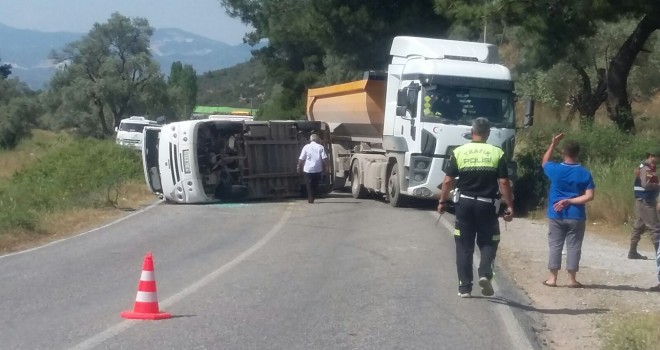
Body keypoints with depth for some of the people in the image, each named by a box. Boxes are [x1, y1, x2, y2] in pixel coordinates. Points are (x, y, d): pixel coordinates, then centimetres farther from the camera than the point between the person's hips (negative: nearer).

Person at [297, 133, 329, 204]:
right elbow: (324, 158, -6)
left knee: (309, 185, 5)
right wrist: (325, 167, 2)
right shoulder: (320, 147, 0)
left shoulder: (306, 147, -1)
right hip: (318, 169, 1)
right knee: (315, 185, 14)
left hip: (308, 169, -1)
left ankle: (310, 199, -1)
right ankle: (312, 198, 16)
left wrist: (299, 167, 8)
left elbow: (301, 159, -2)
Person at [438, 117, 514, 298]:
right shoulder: (497, 153, -2)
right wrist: (509, 206, 1)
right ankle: (485, 274, -12)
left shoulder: (459, 152, -1)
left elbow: (448, 181, -2)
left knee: (464, 246, 8)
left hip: (465, 203, 1)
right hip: (487, 204, -1)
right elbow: (504, 183, -5)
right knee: (488, 242, 13)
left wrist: (442, 201, 10)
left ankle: (465, 287, 8)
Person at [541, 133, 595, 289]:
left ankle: (552, 278, 8)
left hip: (556, 215, 1)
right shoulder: (585, 173, -5)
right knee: (573, 247, 5)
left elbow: (544, 162, 19)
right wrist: (570, 201, -9)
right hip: (576, 217, -1)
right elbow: (589, 196, -10)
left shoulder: (555, 170, -5)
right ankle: (571, 279, 6)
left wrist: (553, 144, 16)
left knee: (555, 246, 7)